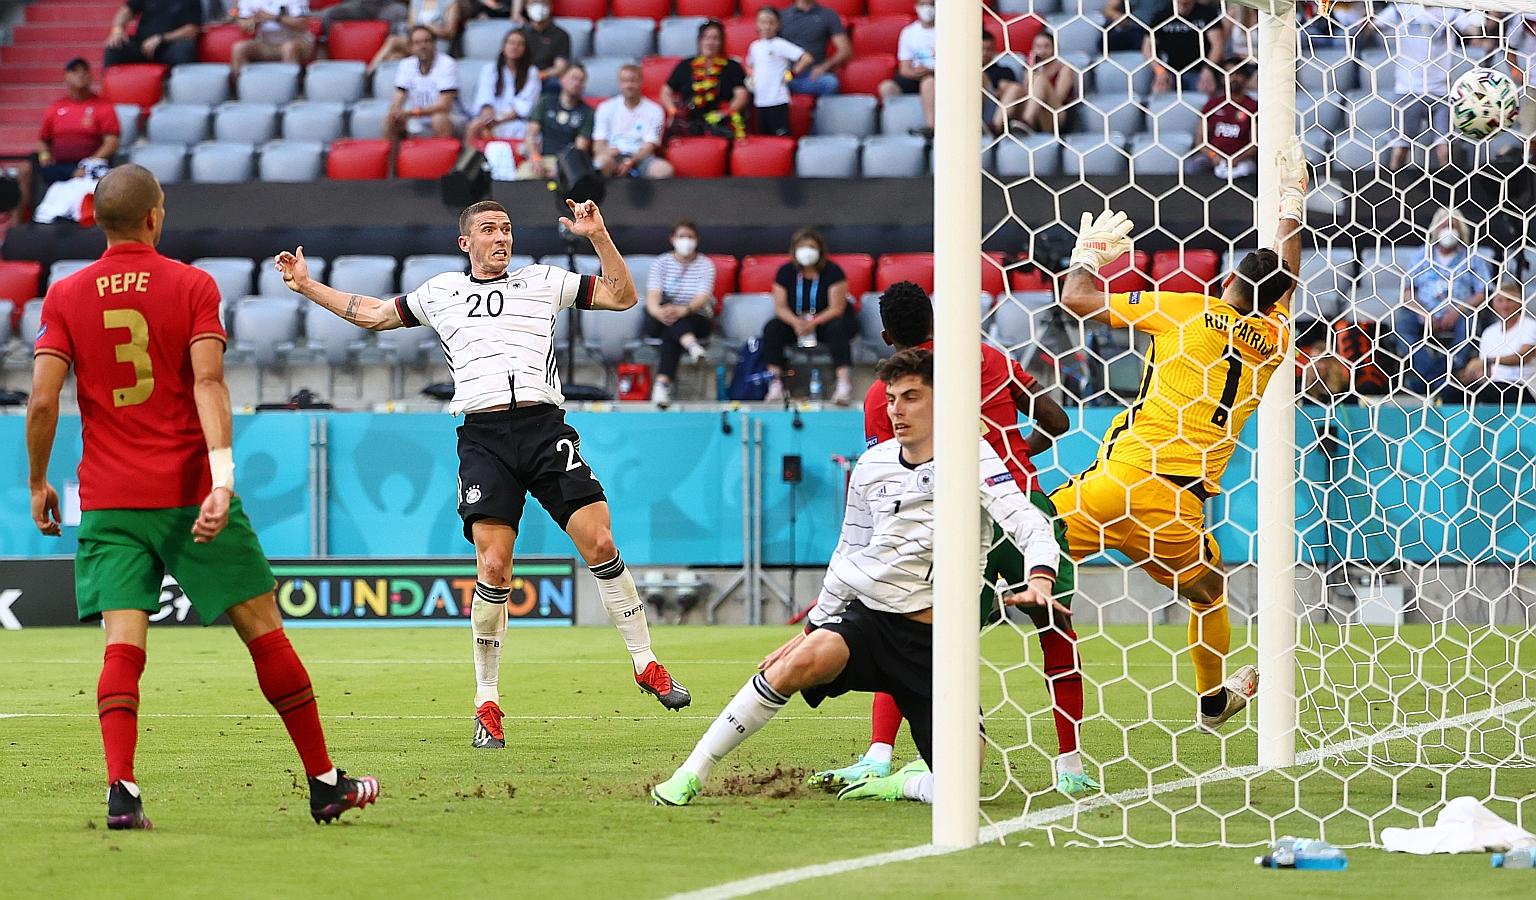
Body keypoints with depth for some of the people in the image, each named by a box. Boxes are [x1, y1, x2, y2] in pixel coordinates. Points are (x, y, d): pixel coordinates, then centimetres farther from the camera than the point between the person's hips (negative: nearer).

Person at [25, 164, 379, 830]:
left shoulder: (66, 296, 4)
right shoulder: (192, 286, -1)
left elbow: (42, 400, -2)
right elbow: (208, 382, -13)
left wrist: (38, 486, 10)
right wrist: (222, 479, -21)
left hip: (107, 501, 2)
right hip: (189, 492, -2)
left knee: (122, 645, -4)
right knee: (263, 629, 7)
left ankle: (121, 789, -24)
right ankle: (324, 782, 14)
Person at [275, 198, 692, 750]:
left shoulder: (543, 281, 17)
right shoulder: (440, 292, 21)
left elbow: (622, 296, 14)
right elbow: (373, 315, 32)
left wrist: (598, 236, 3)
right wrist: (306, 285, 29)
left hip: (544, 425, 0)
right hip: (483, 436, 0)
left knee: (600, 543, -10)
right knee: (493, 568, -12)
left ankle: (645, 663, 6)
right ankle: (487, 703, -2)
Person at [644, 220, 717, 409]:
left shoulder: (705, 265, 3)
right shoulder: (661, 263, 7)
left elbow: (702, 298, -15)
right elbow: (653, 295, -10)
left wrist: (683, 310, -38)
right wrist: (658, 311, -35)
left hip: (695, 320, -1)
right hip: (658, 322, 1)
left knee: (670, 335, -36)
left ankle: (663, 382, -52)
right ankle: (691, 344, -59)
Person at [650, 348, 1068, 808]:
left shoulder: (972, 456, -5)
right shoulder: (872, 464, 9)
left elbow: (1029, 524, -19)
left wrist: (1039, 581, -39)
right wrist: (813, 627, 24)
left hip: (937, 646, -2)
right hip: (867, 616, 2)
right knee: (806, 658, -33)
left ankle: (903, 783, 18)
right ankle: (692, 773, -27)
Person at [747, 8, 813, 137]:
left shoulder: (781, 45, -9)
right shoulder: (755, 46, 11)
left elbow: (807, 58, -17)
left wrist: (792, 74, -9)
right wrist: (751, 77, 13)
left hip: (778, 101, -7)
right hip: (760, 102, 7)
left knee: (783, 137, -10)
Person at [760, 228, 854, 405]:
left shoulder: (832, 271, -12)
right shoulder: (786, 272, -2)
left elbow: (836, 308, -16)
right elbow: (780, 307, -5)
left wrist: (813, 323, -31)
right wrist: (796, 322, -27)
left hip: (825, 320, -3)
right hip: (795, 320, 3)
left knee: (838, 330, -37)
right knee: (771, 329, -24)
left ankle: (844, 384, -47)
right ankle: (775, 383, -29)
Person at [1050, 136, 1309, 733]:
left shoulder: (1187, 312, 1)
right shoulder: (1272, 340, 10)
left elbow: (1076, 299, -1)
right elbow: (1285, 278, 32)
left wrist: (1090, 251, 18)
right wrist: (1292, 200, 43)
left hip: (1115, 482, -3)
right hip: (1179, 510, 3)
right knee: (1210, 595, 30)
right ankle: (1214, 702, 48)